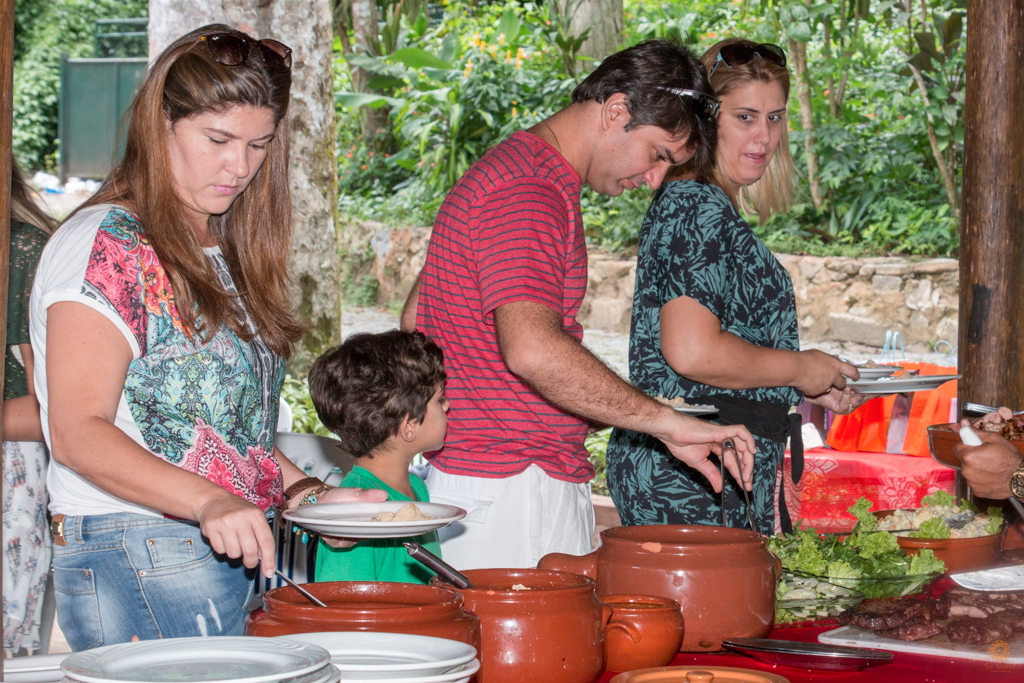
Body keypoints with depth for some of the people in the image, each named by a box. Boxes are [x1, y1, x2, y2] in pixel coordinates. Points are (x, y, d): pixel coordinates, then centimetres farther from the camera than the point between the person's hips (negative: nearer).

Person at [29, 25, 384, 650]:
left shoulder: (221, 253, 19)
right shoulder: (105, 246, -9)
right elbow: (78, 432, -19)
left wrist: (307, 494, 7)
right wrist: (210, 502, -32)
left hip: (235, 551, 8)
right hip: (138, 570, -8)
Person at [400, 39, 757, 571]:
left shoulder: (518, 169, 18)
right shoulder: (530, 192, -17)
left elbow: (416, 318, 25)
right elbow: (533, 348, -32)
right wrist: (666, 422, -29)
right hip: (508, 494, -10)